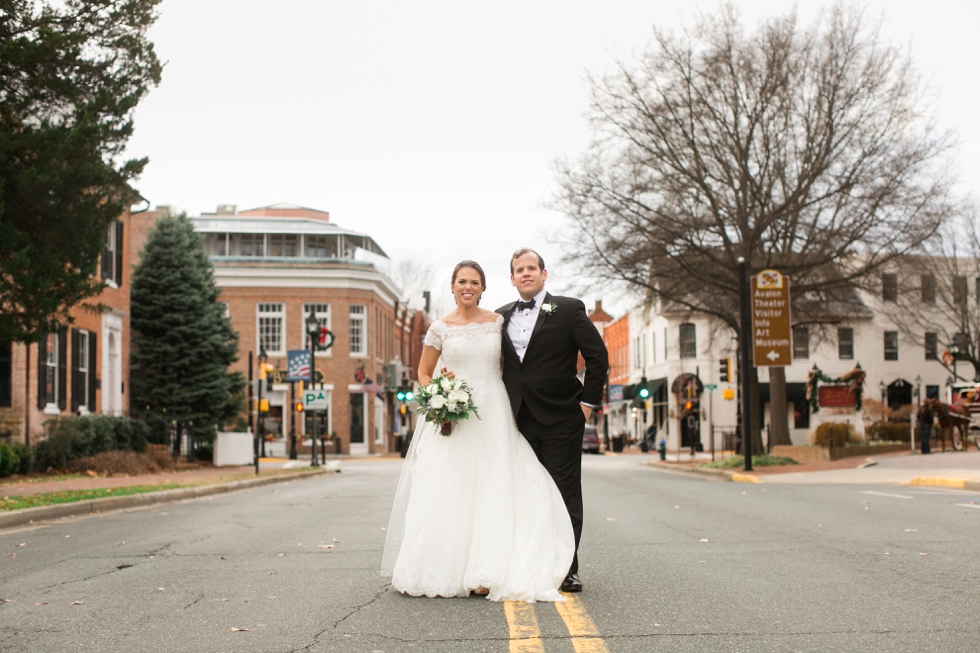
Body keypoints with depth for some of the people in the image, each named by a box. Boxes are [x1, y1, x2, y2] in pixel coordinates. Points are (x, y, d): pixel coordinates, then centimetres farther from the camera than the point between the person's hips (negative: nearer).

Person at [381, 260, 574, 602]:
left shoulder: (498, 322, 7)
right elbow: (423, 373, 11)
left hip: (493, 417, 1)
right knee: (447, 493, -5)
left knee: (493, 492, -6)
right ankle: (446, 569, 2)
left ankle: (487, 573, -3)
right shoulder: (440, 328, 4)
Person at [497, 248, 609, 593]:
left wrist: (588, 401, -5)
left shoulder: (569, 309, -1)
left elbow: (598, 356, -2)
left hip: (560, 420, -4)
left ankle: (567, 569, 4)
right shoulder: (502, 316, 12)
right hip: (519, 421, 4)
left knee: (565, 496, -1)